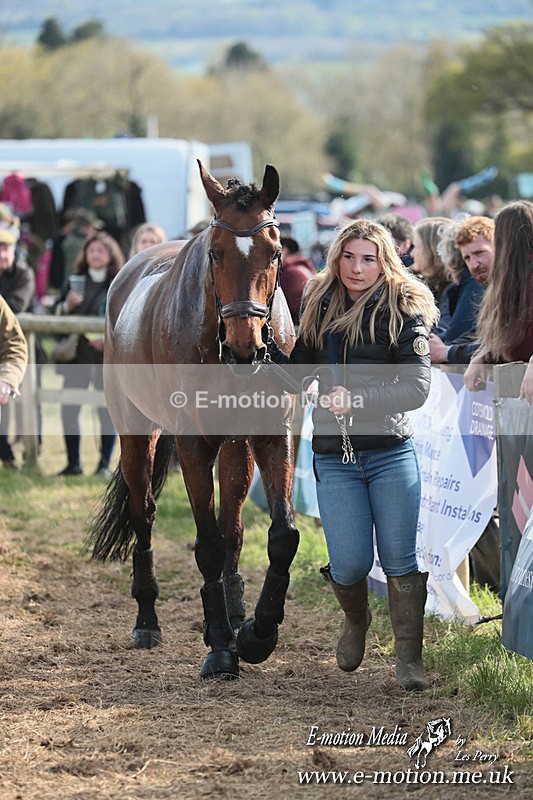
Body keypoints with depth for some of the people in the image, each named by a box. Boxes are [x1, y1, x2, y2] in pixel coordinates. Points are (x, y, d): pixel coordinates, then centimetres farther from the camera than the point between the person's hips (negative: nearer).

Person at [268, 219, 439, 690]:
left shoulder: (402, 311, -4)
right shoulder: (320, 307, 10)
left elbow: (418, 387, -11)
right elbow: (298, 373, 14)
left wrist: (359, 399, -21)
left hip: (391, 452, -3)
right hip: (334, 456, 3)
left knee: (399, 561, -1)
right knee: (349, 565, -2)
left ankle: (410, 660, 12)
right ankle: (356, 620, 31)